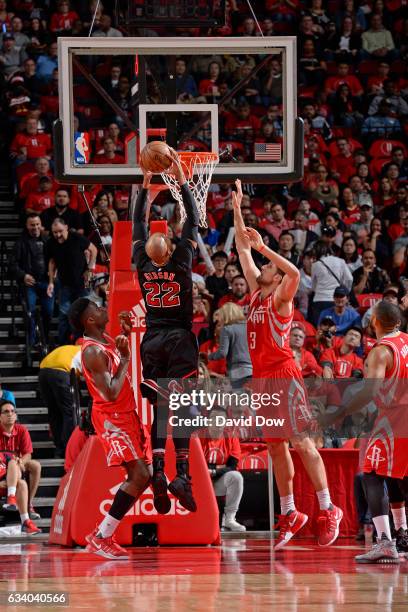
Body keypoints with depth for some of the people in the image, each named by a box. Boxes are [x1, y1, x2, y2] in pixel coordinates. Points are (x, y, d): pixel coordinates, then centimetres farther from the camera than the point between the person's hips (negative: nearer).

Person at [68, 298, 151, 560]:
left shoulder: (108, 341, 10)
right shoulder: (93, 351, -19)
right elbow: (111, 393, -26)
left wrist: (124, 349, 13)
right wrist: (125, 360, -16)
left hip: (126, 415, 10)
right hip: (111, 418, -10)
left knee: (140, 477, 7)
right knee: (140, 476, -16)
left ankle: (104, 535, 11)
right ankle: (100, 537, -13)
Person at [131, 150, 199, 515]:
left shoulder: (143, 266, -2)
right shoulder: (181, 264, -9)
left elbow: (138, 224, 11)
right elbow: (194, 221, -3)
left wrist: (146, 184, 14)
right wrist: (181, 180, 0)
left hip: (153, 341, 3)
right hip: (179, 340, -3)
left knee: (159, 408, 5)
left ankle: (158, 470, -11)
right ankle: (182, 474, -19)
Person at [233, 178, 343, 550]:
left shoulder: (281, 299, -6)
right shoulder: (256, 294, 14)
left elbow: (294, 272, -29)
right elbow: (243, 251, 17)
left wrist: (263, 246, -24)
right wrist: (237, 211, 13)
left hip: (284, 377, -8)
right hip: (262, 378, 8)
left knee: (302, 443, -9)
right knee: (276, 448, 9)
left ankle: (328, 511, -7)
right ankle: (289, 515, 15)